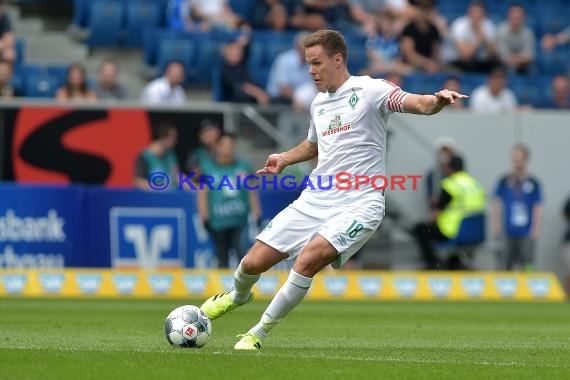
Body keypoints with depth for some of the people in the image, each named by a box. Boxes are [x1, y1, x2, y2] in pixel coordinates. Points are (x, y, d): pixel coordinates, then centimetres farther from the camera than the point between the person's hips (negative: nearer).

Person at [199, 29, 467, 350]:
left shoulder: (369, 90, -7)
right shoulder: (319, 103, 15)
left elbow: (419, 104, -22)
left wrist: (437, 100, -44)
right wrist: (285, 159, 19)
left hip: (358, 206, -7)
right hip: (314, 200, 7)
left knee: (308, 260, -29)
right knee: (253, 263, 3)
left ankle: (258, 335, -12)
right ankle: (238, 296, 41)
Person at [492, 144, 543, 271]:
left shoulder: (533, 183, 1)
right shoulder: (504, 182, 3)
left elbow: (538, 208, 3)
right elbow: (497, 204, 6)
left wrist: (536, 229, -3)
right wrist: (496, 226, 1)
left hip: (526, 233, 0)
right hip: (509, 232, 0)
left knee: (528, 264, 2)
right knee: (505, 266, 2)